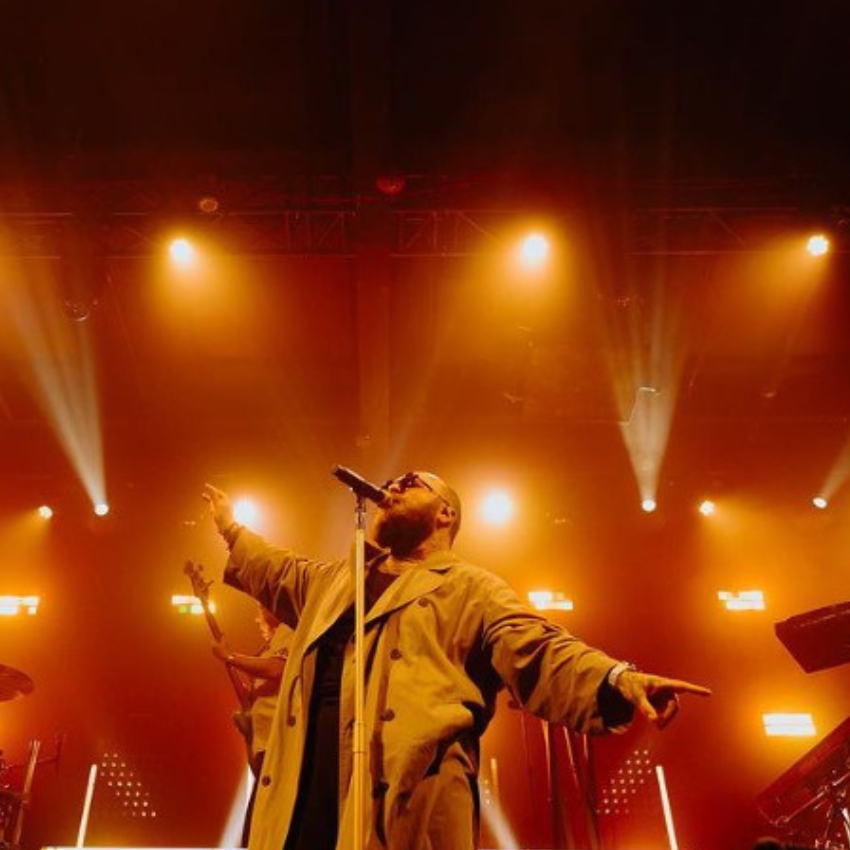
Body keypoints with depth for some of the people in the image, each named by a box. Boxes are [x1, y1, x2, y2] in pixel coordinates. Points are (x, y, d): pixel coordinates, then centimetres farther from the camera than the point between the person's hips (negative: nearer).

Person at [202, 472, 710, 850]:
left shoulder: (470, 589, 7)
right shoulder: (334, 581, 28)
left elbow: (536, 653, -8)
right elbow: (275, 571, 48)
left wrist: (618, 680, -25)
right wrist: (231, 528, 60)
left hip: (404, 807, -6)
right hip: (307, 800, 6)